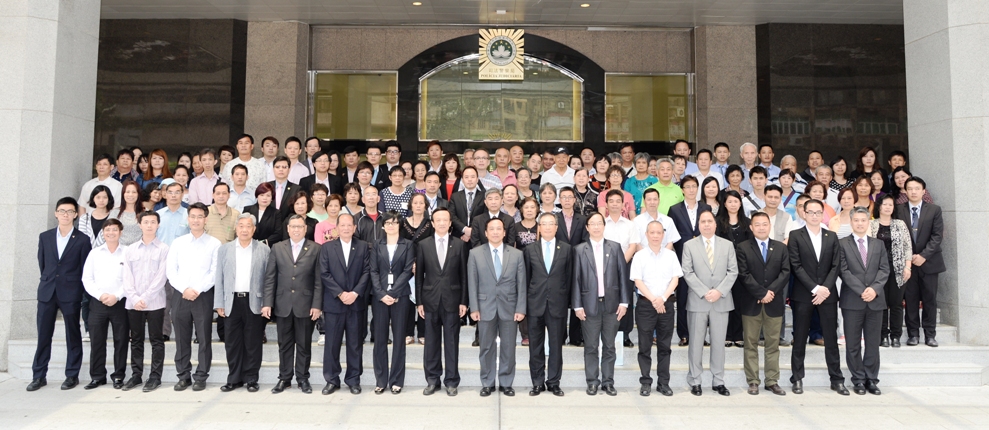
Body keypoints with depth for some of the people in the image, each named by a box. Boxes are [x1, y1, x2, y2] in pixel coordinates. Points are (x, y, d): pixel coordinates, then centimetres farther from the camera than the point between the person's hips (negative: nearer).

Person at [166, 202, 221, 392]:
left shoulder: (214, 244, 2)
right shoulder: (177, 243, 10)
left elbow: (215, 272, -5)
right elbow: (171, 271, 4)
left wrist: (198, 290, -13)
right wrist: (185, 289, -9)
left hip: (203, 296, -2)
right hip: (180, 296, 3)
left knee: (204, 338, 1)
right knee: (181, 339, 7)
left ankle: (201, 377, 10)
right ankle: (183, 376, 17)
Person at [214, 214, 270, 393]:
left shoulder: (264, 250, 3)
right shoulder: (224, 249, 8)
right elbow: (219, 278, 7)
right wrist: (219, 304, 1)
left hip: (254, 302, -2)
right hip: (232, 302, 2)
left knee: (253, 343, 4)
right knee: (232, 343, 7)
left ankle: (251, 379, 15)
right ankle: (234, 379, 19)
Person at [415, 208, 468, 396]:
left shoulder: (459, 245, 2)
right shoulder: (423, 245, 4)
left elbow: (464, 275, 2)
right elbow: (419, 275, 5)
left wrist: (463, 301, -3)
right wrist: (419, 302, 0)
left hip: (452, 300, -1)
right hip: (430, 300, 1)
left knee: (452, 342, 5)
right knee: (431, 342, 8)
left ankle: (451, 381, 15)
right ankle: (432, 380, 19)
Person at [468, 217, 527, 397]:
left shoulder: (517, 254, 3)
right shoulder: (475, 254, 2)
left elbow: (521, 284, 2)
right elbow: (472, 283, 0)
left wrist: (520, 308, -5)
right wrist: (474, 308, -6)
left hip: (509, 307, 1)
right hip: (485, 307, 0)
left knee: (508, 347, 7)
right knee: (487, 347, 8)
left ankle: (506, 383, 21)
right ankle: (487, 383, 20)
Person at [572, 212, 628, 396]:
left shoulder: (615, 248, 6)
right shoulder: (579, 250, 2)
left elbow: (623, 275, 4)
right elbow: (576, 279, 0)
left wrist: (624, 302, -2)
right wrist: (577, 305, -5)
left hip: (611, 304, 1)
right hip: (590, 305, -1)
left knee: (609, 346, 9)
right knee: (591, 347, 5)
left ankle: (608, 382, 18)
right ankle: (592, 381, 16)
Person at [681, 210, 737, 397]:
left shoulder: (727, 245, 9)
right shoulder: (689, 245, 3)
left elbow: (733, 271, 3)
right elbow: (687, 273, -3)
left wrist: (719, 291, -10)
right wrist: (704, 292, -12)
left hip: (721, 301, 2)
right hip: (697, 301, -1)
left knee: (719, 342, 6)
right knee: (696, 343, 3)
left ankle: (718, 381, 15)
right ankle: (694, 381, 12)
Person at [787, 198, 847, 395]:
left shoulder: (832, 237, 10)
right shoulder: (795, 236, 0)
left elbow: (835, 266, 3)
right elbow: (796, 266, -7)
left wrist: (826, 288, -10)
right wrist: (815, 288, -13)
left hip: (827, 294, 3)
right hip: (803, 295, -2)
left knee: (831, 338, 7)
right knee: (800, 339, 4)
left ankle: (836, 379, 17)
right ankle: (797, 379, 13)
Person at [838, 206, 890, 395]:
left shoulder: (878, 244, 13)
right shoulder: (842, 244, 0)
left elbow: (884, 269, 5)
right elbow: (844, 271, -6)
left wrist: (874, 288, -11)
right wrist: (862, 291, -14)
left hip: (875, 300, 3)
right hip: (852, 301, -3)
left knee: (873, 343, 8)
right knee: (853, 344, 3)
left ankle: (872, 379, 17)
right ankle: (858, 380, 13)